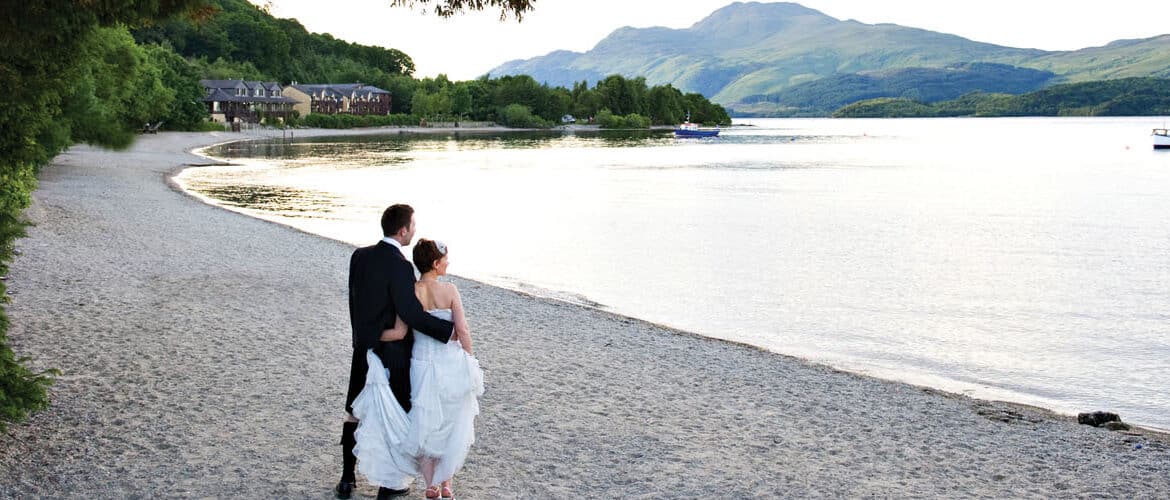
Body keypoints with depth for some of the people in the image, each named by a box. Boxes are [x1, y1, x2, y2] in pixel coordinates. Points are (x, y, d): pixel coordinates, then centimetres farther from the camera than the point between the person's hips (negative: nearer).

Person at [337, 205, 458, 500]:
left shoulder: (360, 256, 0)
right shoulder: (400, 266, -22)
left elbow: (355, 300, 9)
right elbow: (411, 313, -27)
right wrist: (448, 330, -20)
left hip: (363, 349, 7)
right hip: (393, 354, -6)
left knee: (355, 412, 18)